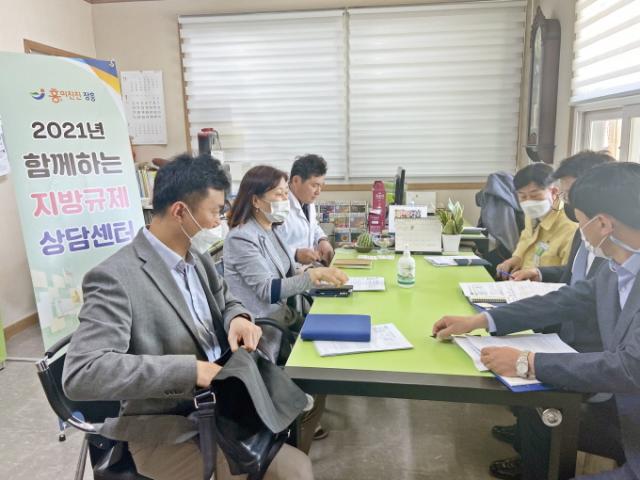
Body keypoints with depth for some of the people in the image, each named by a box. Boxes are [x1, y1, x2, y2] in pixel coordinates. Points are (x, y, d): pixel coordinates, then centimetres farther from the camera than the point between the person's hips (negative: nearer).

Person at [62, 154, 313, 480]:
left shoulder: (196, 255, 3)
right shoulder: (115, 278, -21)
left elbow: (225, 302, 17)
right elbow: (80, 375, -28)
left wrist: (238, 318, -8)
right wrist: (189, 369, -30)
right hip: (167, 431, -7)